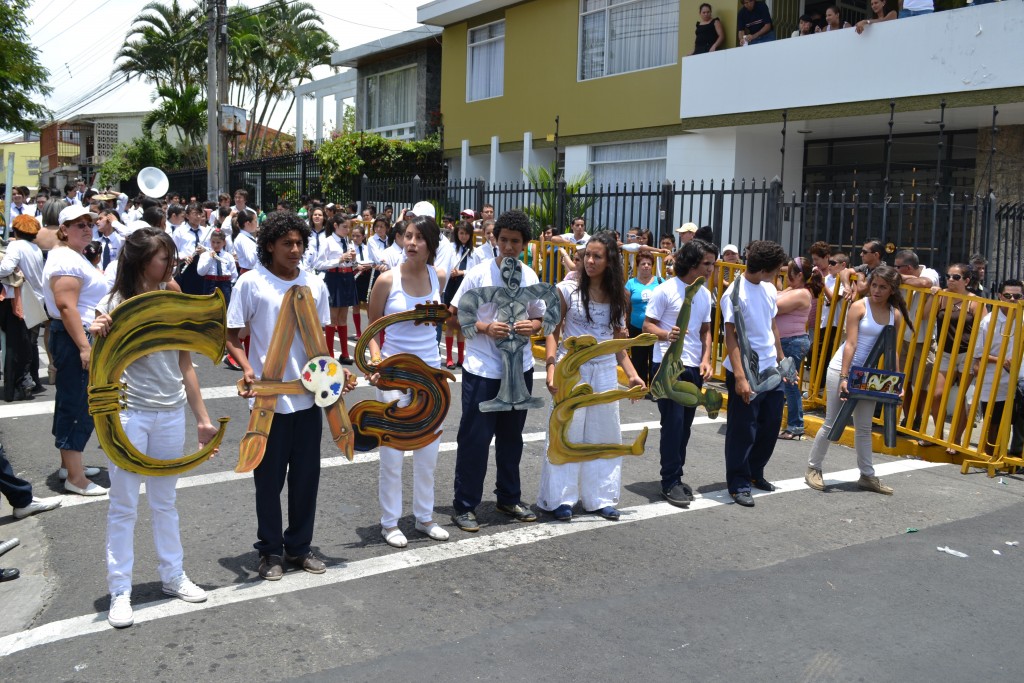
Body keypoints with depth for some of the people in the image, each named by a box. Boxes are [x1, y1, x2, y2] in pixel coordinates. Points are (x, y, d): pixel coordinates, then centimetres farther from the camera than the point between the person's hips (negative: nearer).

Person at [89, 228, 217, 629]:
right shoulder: (113, 306, -7)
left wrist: (202, 418, 10)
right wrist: (98, 337, -26)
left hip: (171, 412, 4)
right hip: (128, 412, -3)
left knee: (165, 501, 16)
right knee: (123, 505, 4)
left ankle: (173, 576, 28)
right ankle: (120, 591, 15)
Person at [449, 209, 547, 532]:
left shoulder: (531, 277, 3)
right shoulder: (479, 273, -8)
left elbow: (539, 319, 13)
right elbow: (454, 316, -5)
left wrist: (532, 327, -9)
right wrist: (485, 328, -19)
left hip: (520, 369, 4)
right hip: (482, 371, -4)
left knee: (511, 436, 17)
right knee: (474, 439, 1)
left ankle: (509, 498, 32)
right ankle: (464, 506, 14)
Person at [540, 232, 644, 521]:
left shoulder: (617, 296, 6)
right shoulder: (568, 289, -5)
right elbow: (553, 333, -6)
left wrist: (632, 375, 1)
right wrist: (551, 367, -18)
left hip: (605, 371, 4)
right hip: (572, 369, -4)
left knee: (604, 435, 9)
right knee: (567, 434, 2)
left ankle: (599, 497, 21)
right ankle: (560, 498, 14)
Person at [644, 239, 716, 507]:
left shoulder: (705, 294, 10)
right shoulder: (666, 290, -10)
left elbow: (706, 330, 16)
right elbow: (647, 325, -10)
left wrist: (706, 359, 2)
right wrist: (667, 334, -30)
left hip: (693, 367, 6)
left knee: (685, 425, 10)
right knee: (673, 423, -7)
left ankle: (675, 477, 22)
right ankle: (670, 482, 2)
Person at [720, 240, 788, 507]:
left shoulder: (769, 289, 8)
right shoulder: (735, 294, -16)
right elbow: (731, 337, -17)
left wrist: (781, 360, 17)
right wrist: (739, 377, -23)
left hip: (771, 370, 8)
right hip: (746, 374, -8)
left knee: (771, 425, 15)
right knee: (743, 430, 1)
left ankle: (755, 473, 33)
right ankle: (738, 484, 13)